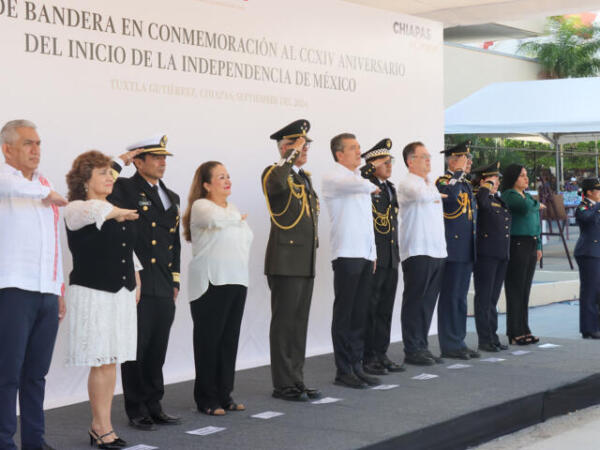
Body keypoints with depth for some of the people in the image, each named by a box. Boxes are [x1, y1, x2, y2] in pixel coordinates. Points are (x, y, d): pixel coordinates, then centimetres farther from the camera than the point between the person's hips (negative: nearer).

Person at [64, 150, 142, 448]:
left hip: (122, 293, 7)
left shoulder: (120, 211, 16)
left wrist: (136, 282, 23)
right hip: (93, 293, -6)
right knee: (101, 362, -5)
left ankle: (98, 426, 14)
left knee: (112, 362, 6)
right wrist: (115, 213, -38)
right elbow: (92, 211, -30)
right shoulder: (76, 210, -5)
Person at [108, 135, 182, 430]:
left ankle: (154, 406, 22)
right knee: (136, 349, 1)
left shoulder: (172, 198, 17)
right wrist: (119, 162, -14)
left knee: (157, 350, 12)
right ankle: (136, 411, 11)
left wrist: (175, 281, 19)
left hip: (163, 289, 6)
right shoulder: (124, 189, -3)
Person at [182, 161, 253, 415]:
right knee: (209, 340, -3)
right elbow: (215, 219, -28)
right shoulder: (201, 206, -7)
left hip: (236, 280, 7)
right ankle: (207, 400, 4)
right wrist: (238, 218, -9)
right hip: (211, 282, -7)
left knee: (230, 340, 9)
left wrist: (239, 260, 3)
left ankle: (224, 395, 17)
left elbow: (247, 238, 22)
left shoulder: (232, 208, 19)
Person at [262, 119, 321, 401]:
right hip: (285, 261, -8)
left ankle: (296, 380, 19)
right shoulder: (273, 173, -8)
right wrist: (292, 154, -23)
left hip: (306, 262, 8)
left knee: (299, 323, 12)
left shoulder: (305, 177, 18)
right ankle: (283, 384, 4)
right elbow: (277, 182, -35)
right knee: (284, 323, -2)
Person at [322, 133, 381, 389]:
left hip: (365, 255, 8)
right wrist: (372, 185, -6)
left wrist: (373, 252, 18)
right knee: (344, 313, -3)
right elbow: (355, 184, -27)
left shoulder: (360, 178, 21)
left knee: (360, 314, 9)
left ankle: (356, 366, 14)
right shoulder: (332, 179, -4)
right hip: (346, 254, -8)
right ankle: (343, 371, 1)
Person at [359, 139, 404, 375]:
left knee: (385, 309, 12)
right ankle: (366, 357, 5)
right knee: (369, 309, -2)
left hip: (390, 260, 8)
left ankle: (381, 354, 19)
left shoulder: (390, 188, 17)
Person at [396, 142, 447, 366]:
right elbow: (421, 195, -28)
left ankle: (422, 346, 16)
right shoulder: (406, 183, -7)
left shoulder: (430, 184, 21)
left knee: (428, 303, 10)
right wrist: (436, 194, -9)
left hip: (437, 252, 8)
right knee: (415, 302, -4)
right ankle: (412, 350, 1)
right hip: (417, 252, -8)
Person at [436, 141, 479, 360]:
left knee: (461, 298, 12)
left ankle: (459, 342, 17)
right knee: (450, 298, -4)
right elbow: (450, 196, -33)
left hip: (466, 251, 9)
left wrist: (473, 250, 23)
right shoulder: (443, 181, -9)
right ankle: (449, 345, 0)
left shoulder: (466, 184, 18)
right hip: (452, 250, -9)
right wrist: (458, 173, -22)